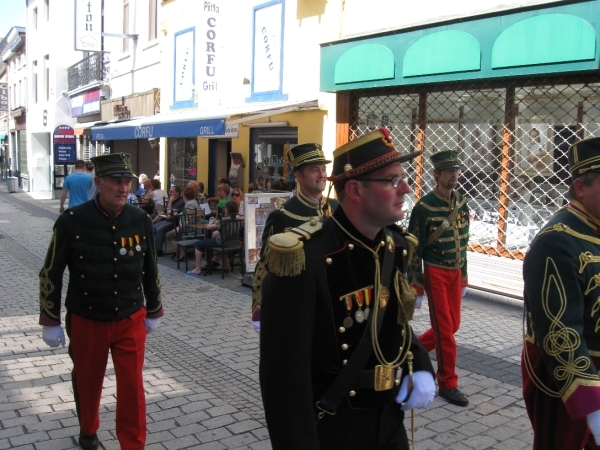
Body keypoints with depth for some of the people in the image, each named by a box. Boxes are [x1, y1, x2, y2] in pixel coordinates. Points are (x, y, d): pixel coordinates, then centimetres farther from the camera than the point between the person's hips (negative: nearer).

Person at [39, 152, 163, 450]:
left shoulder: (141, 220, -7)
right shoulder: (71, 221, -15)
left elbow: (150, 269, 6)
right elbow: (51, 273, -7)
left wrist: (153, 312, 12)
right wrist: (50, 322, -4)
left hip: (130, 320, 1)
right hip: (86, 321, -1)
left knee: (132, 387, 3)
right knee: (87, 381, 20)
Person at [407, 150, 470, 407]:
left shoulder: (461, 203, 4)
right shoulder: (424, 206, -14)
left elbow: (463, 241, 13)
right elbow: (414, 249, -11)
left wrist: (463, 277, 14)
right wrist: (416, 286, -11)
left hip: (455, 272, 7)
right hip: (435, 273, -6)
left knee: (453, 324, 13)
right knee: (444, 328, -2)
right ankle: (448, 384, 11)